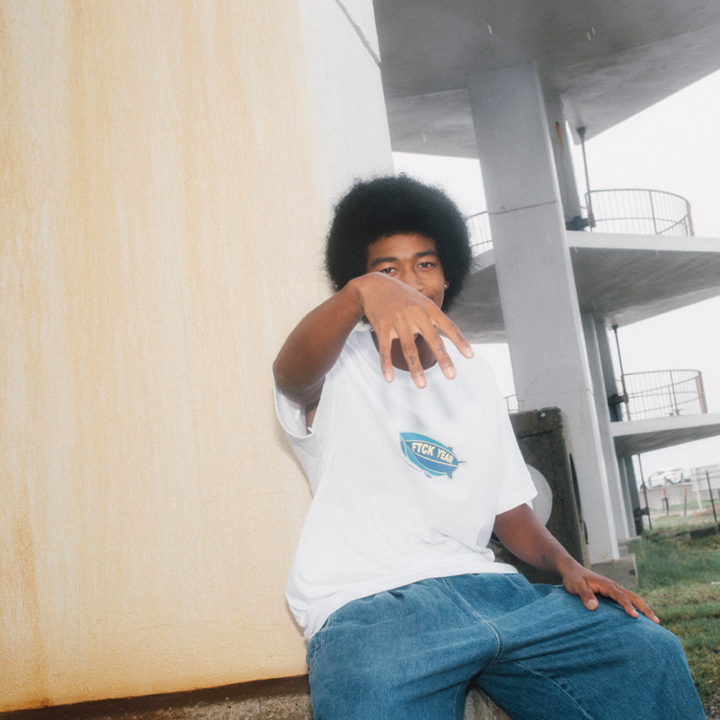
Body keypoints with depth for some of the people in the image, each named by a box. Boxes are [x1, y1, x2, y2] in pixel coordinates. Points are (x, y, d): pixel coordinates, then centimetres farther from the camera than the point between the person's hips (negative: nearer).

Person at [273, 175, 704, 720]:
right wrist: (363, 293, -43)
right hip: (366, 603, -5)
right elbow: (290, 372, -22)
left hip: (481, 586, 5)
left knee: (651, 650, -16)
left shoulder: (474, 376, 21)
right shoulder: (337, 370, 4)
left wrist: (568, 565, 1)